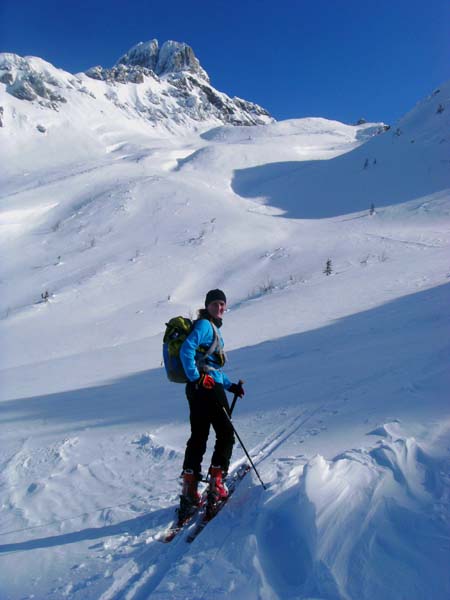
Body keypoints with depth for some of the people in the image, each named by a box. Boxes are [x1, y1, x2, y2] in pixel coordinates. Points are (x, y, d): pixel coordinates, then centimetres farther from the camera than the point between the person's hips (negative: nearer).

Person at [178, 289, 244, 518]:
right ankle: (216, 481, 4)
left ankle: (190, 490, 9)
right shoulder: (204, 325, -6)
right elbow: (186, 350, -21)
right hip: (206, 387, -10)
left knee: (198, 436, 8)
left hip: (204, 386, 10)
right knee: (226, 433, 1)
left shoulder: (213, 328, 24)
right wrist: (196, 378, -22)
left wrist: (230, 385, 26)